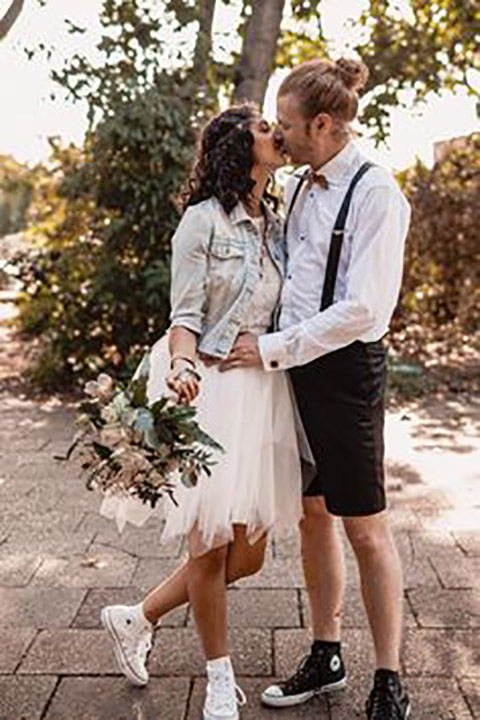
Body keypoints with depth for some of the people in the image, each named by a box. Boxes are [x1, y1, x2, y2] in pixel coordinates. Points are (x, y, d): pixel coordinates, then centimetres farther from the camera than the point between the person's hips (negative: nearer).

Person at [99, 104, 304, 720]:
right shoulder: (204, 218, -6)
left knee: (248, 554, 10)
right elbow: (185, 315, -9)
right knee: (212, 546, 3)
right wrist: (183, 366, -28)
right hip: (210, 389, -7)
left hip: (264, 390, 7)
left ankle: (136, 620, 31)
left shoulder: (276, 227, 13)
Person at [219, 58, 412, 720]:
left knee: (365, 528, 3)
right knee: (313, 516, 14)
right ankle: (326, 657, 31)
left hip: (346, 367, -7)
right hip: (294, 362, 7)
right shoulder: (297, 186, 10)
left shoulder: (376, 193, -13)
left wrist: (274, 349, -16)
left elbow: (364, 308, -19)